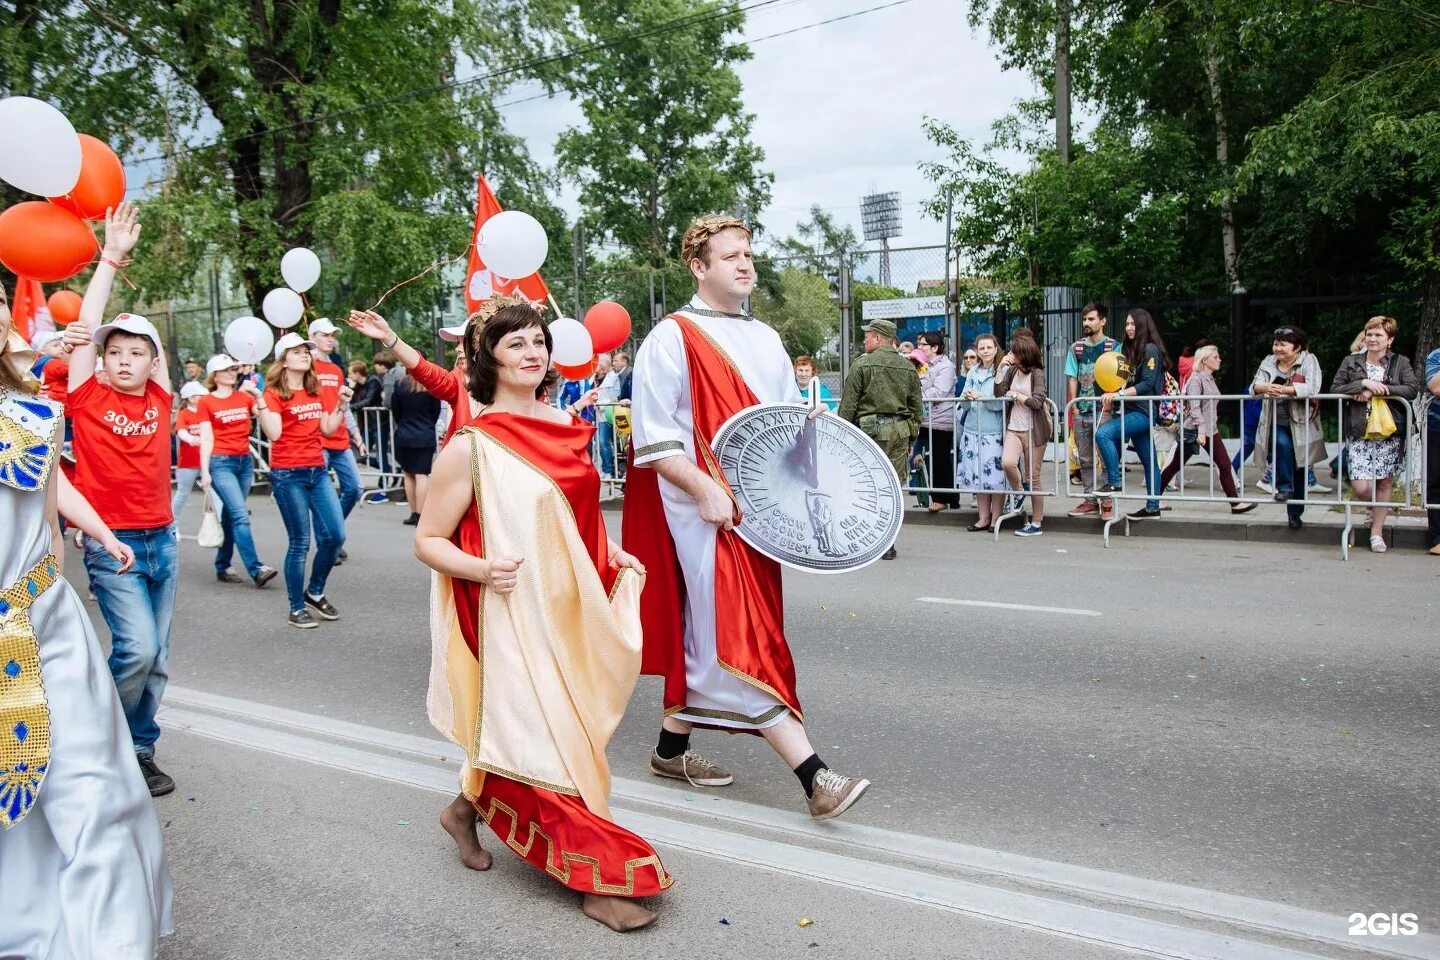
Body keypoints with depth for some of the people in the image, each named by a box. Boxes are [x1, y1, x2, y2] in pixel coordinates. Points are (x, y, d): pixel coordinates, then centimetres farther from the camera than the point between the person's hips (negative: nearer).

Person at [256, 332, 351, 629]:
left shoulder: (317, 391, 12)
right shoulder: (275, 393, -7)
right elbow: (274, 434, -19)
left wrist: (341, 405, 3)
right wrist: (260, 402, -27)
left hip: (317, 470, 6)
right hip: (288, 474, -6)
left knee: (335, 535, 2)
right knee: (300, 543, -1)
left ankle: (315, 592, 25)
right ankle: (297, 609, 13)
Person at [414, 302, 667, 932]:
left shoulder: (566, 427, 6)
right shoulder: (470, 447, -12)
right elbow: (428, 541, -7)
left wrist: (612, 555, 7)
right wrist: (481, 568, -24)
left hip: (569, 607, 6)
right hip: (514, 615, -6)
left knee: (526, 729, 15)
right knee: (548, 739, -2)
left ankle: (467, 808, 41)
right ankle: (598, 877, 11)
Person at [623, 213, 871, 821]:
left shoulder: (764, 339, 16)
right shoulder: (672, 339, -6)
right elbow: (654, 438, -11)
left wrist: (810, 421, 2)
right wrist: (706, 490, -19)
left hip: (758, 506, 8)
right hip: (705, 510, -8)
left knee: (705, 632, 14)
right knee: (742, 640, -8)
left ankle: (672, 748, 29)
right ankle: (815, 778, -8)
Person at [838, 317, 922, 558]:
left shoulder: (862, 365, -4)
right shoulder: (908, 367, 11)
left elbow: (847, 406, -6)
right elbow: (916, 406, 13)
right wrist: (911, 436, 19)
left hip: (872, 430, -5)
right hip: (901, 430, 5)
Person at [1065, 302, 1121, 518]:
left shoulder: (1113, 346, 0)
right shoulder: (1076, 348, 11)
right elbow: (1072, 379, 10)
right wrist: (1074, 407, 2)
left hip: (1103, 410, -5)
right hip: (1081, 412, 5)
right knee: (1085, 459, 9)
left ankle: (1106, 500, 1)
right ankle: (1090, 500, 16)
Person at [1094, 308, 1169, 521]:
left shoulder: (1151, 349, -7)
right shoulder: (1130, 350, 18)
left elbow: (1147, 384, -16)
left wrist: (1118, 394, -22)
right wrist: (1111, 397, 1)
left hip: (1144, 410, -9)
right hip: (1131, 411, 9)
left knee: (1103, 433, -26)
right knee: (1148, 461, 10)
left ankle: (1114, 481, -19)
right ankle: (1152, 507, 14)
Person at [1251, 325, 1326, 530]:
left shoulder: (1308, 361, -6)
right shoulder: (1268, 362, 4)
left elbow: (1312, 388, -23)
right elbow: (1254, 386, -10)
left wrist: (1284, 390, -38)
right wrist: (1265, 387, -35)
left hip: (1301, 424, -1)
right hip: (1277, 422, 1)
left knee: (1299, 470, 6)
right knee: (1283, 444, -32)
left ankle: (1295, 513, 24)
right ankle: (1284, 488, -12)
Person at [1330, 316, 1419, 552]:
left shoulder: (1401, 363, 6)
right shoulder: (1350, 362, 8)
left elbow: (1412, 389, -7)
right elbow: (1334, 389, -1)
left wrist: (1377, 391, -15)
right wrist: (1364, 383, -13)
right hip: (1358, 433, 0)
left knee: (1385, 482, 4)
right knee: (1361, 488, -7)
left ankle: (1377, 530, 20)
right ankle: (1378, 508, 28)